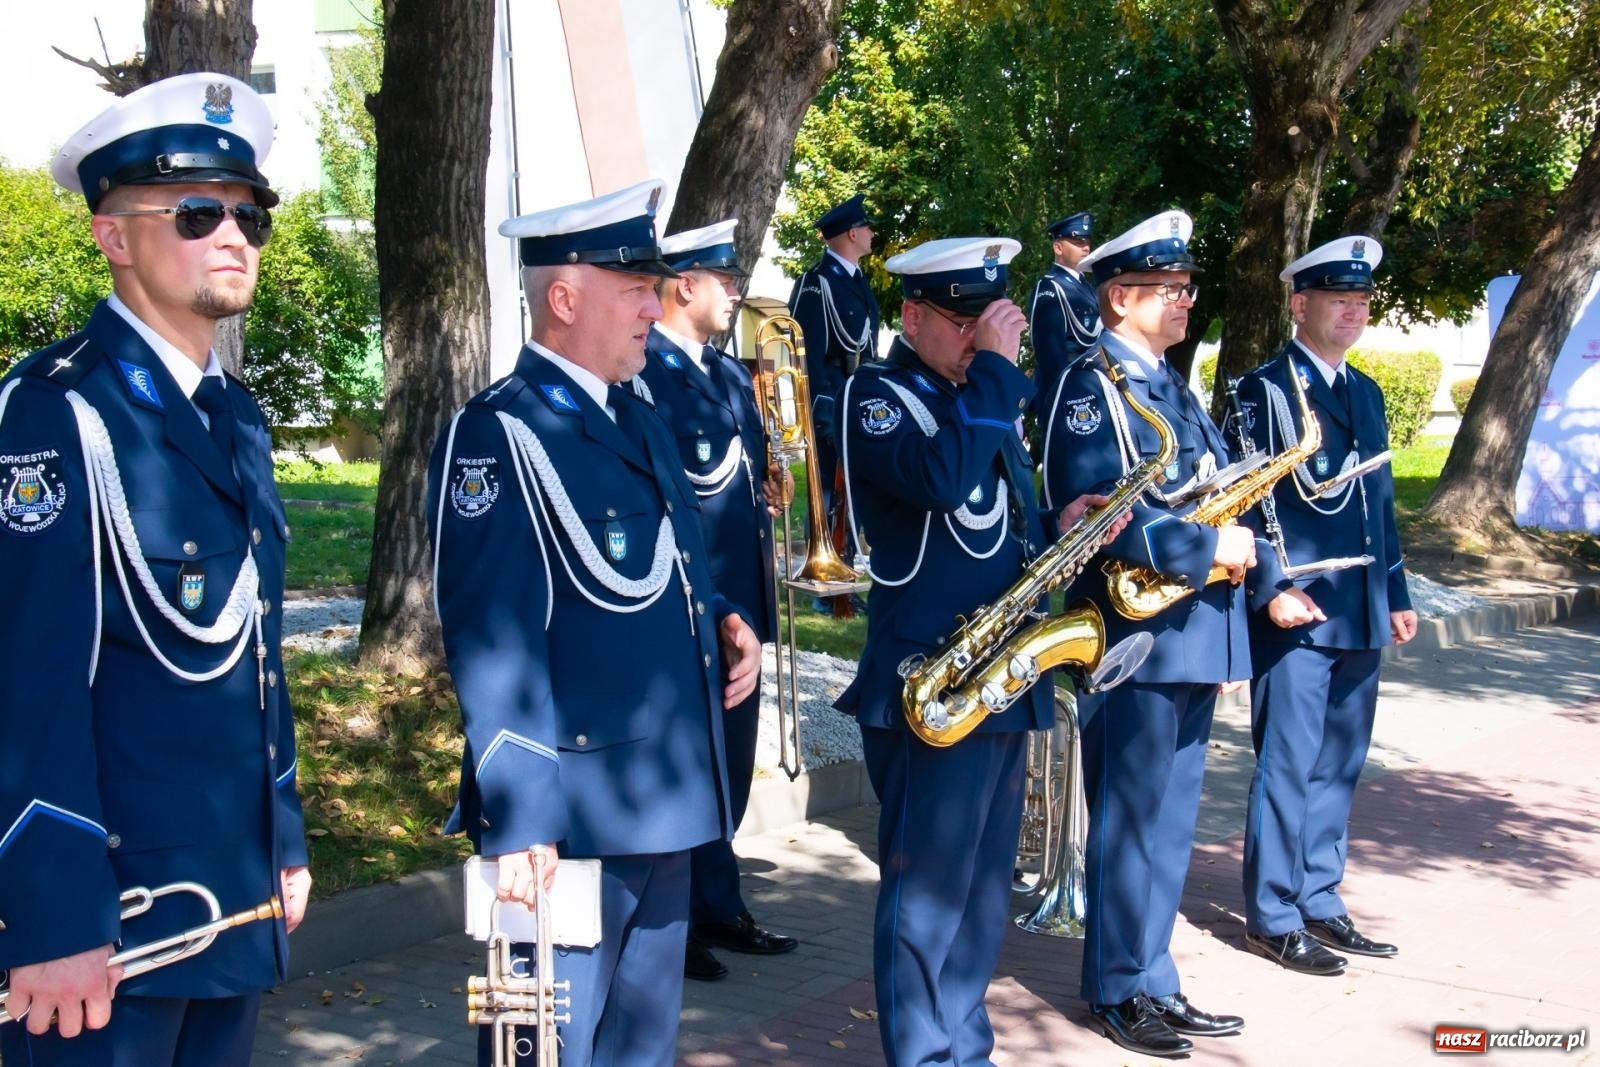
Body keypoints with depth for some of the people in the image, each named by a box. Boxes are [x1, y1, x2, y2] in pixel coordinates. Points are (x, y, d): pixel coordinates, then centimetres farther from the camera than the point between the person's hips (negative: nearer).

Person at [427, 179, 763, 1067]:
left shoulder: (641, 423, 14)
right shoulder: (497, 435, -14)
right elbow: (494, 649, -19)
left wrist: (723, 627, 4)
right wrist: (518, 822, -23)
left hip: (667, 806, 9)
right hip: (569, 816, -9)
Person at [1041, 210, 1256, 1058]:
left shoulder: (1169, 385, 16)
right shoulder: (1091, 386, -12)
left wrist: (1236, 542, 0)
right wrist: (1208, 547, -20)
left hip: (1192, 636, 9)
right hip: (1136, 638, -9)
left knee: (1168, 824, 15)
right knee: (1130, 822, 2)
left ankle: (1154, 983, 26)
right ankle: (1119, 991, 14)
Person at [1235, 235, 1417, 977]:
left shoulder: (1365, 392, 18)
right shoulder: (1264, 388, -5)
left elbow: (1380, 501, 20)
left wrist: (1396, 595, 16)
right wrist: (1271, 589, -18)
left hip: (1360, 616, 7)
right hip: (1295, 612, -7)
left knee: (1338, 766, 12)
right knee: (1288, 766, -3)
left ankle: (1319, 902, 22)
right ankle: (1272, 918, 6)